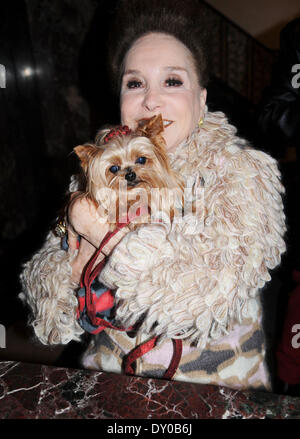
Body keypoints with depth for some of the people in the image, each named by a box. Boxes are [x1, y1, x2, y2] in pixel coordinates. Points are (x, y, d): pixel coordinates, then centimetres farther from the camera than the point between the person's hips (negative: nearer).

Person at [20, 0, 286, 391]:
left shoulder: (244, 170, -9)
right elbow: (43, 286, 0)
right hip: (111, 372, 3)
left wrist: (102, 228, -20)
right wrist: (78, 257, -20)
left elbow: (212, 297, -22)